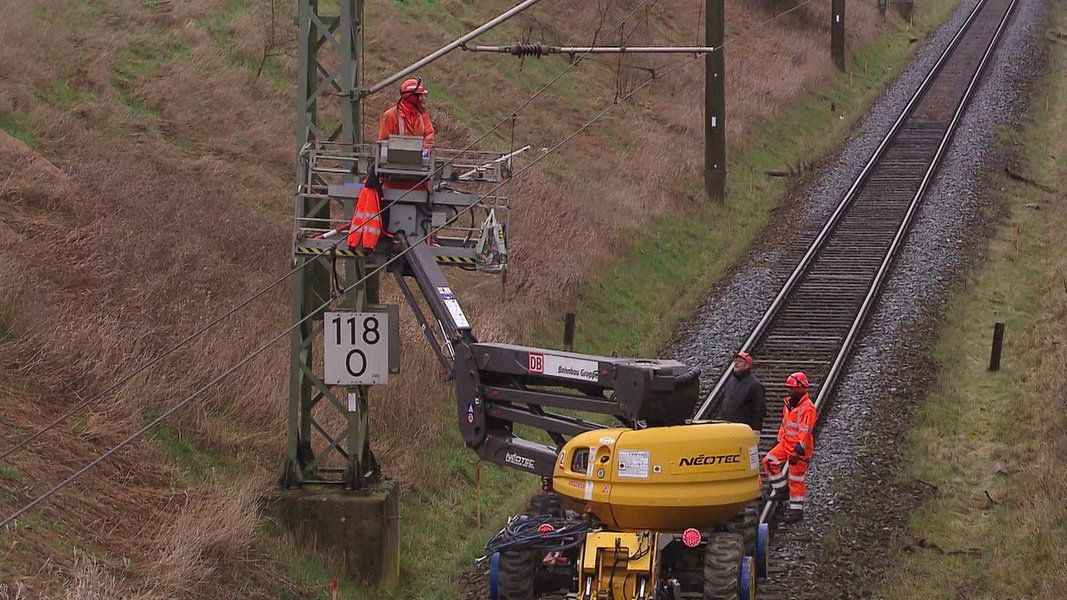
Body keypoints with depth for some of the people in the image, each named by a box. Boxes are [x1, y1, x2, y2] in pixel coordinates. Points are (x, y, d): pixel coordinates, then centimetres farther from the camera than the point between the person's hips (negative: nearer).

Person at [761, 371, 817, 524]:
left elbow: (805, 432, -24)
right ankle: (779, 488, 16)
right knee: (769, 461, 2)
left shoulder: (807, 408, -20)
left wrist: (797, 451, -27)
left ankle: (796, 510, 8)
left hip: (800, 449, -9)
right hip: (786, 444, 9)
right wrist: (780, 440, 21)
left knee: (796, 480, -1)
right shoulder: (789, 403, 10)